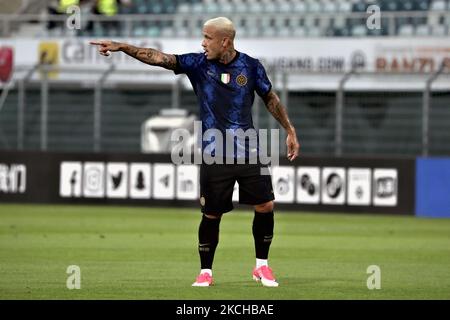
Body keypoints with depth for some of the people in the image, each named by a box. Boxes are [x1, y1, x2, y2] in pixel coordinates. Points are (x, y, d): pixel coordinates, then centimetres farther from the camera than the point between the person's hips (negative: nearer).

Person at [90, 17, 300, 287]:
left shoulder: (251, 66, -2)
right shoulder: (198, 64, -3)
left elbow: (271, 98, 11)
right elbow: (159, 58, -11)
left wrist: (290, 131, 11)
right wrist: (121, 47, -22)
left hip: (249, 153, 1)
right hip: (214, 156, -1)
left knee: (265, 206, -4)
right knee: (211, 214, 1)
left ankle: (262, 266, 15)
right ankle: (206, 272, 16)